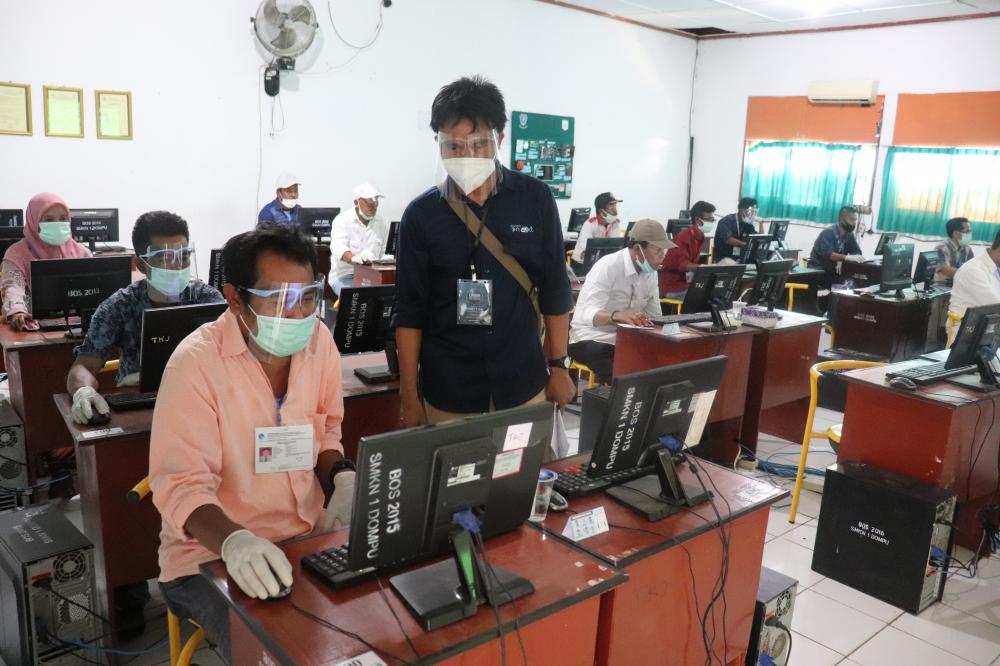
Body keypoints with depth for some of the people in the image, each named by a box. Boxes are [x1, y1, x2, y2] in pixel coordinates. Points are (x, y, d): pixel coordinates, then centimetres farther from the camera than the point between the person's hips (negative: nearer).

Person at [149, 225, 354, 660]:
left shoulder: (318, 339, -2)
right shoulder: (197, 363, -17)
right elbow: (183, 485, -20)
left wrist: (342, 477, -5)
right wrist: (234, 540, -38)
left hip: (310, 538, 5)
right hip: (211, 555, -4)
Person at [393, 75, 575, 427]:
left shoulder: (535, 198, -3)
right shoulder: (421, 214, -5)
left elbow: (555, 290, 3)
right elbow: (410, 312, -3)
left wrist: (559, 366, 3)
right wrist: (409, 395, -3)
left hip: (523, 384, 1)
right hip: (448, 391, -1)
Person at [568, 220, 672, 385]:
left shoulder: (650, 273, 3)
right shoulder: (607, 266, -19)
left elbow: (654, 316, 4)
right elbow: (587, 314, -30)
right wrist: (617, 315, -49)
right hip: (592, 339, -6)